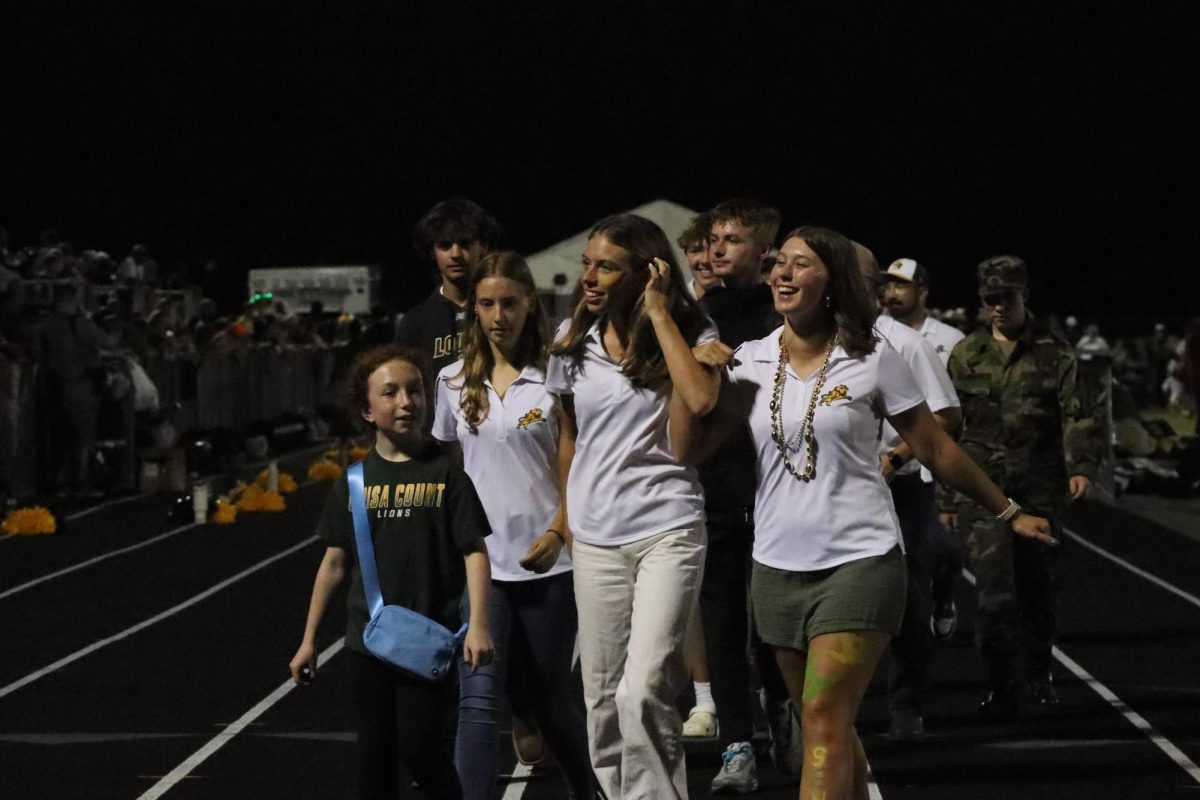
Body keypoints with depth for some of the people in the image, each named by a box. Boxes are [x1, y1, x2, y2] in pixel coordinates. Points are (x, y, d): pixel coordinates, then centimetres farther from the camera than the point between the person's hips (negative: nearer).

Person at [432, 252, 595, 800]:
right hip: (479, 563, 2)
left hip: (545, 564, -2)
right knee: (478, 698, -11)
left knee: (548, 698, 9)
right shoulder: (454, 381, 8)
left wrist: (557, 533, -15)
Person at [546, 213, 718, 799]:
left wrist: (659, 314, -17)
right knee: (602, 702, 7)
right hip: (596, 541, 4)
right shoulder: (572, 342, 6)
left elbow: (700, 400, -25)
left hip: (667, 531, -4)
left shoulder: (689, 334, -4)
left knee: (640, 695, -18)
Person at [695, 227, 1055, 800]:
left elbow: (935, 450, 3)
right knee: (827, 727, 12)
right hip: (777, 565, 5)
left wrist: (1008, 513, 8)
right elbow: (689, 447, -2)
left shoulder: (873, 359, -5)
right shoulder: (749, 362, 4)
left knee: (825, 717, -16)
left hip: (858, 560, -4)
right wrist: (698, 371, -12)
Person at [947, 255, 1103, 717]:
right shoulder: (966, 355, 9)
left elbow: (1078, 414, -4)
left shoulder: (1054, 352, 4)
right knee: (994, 588, -11)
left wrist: (1082, 467, -20)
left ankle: (1039, 674, 29)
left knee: (1039, 584, 10)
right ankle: (1001, 686, -4)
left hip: (1040, 488, 0)